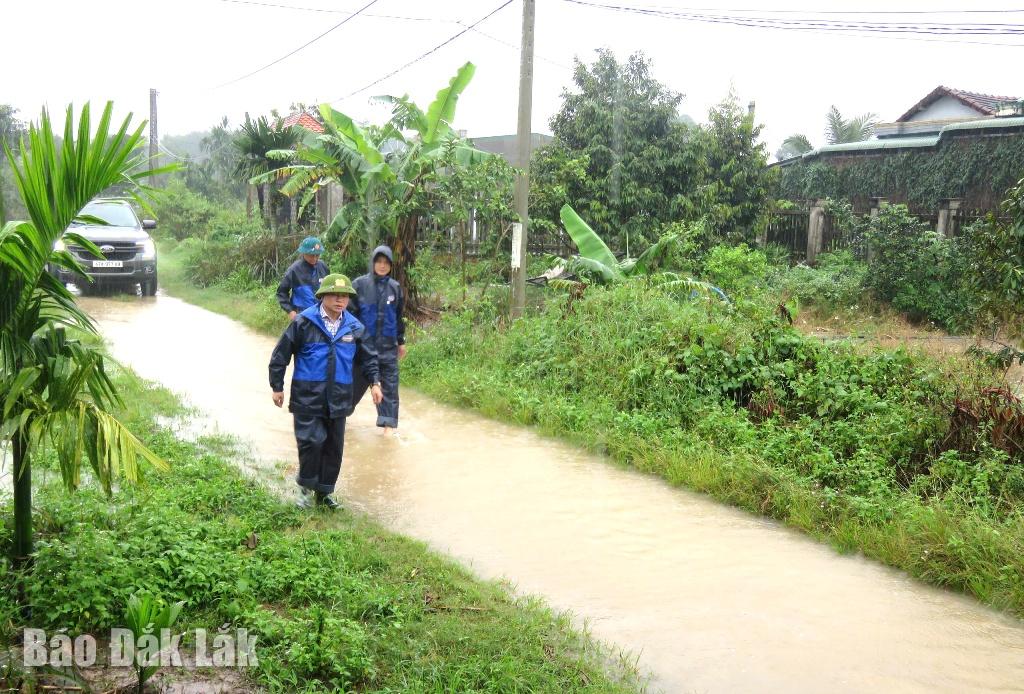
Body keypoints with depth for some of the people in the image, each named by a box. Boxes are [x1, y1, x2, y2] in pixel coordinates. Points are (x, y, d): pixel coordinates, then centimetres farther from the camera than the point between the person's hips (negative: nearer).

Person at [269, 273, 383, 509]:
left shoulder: (355, 328, 5)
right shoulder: (303, 322, -7)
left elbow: (368, 357, 16)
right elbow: (281, 355, -1)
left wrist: (374, 382, 2)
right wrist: (276, 387, 1)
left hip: (338, 399, 4)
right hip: (307, 396, -4)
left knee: (334, 446, 9)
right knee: (312, 441, -13)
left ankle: (324, 492, 25)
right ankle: (306, 485, 12)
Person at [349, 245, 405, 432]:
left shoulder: (395, 287, 5)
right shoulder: (360, 284, -5)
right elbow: (350, 313, -3)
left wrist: (401, 341, 16)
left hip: (388, 346, 2)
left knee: (390, 384, 0)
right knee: (357, 381, 9)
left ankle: (389, 423, 4)